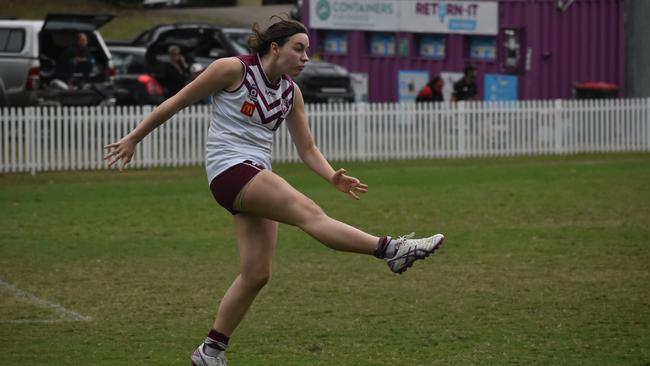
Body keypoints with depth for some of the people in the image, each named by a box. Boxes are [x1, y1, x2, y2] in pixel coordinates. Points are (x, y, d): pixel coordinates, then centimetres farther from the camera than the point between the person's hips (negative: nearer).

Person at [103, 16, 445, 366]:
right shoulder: (233, 69, -8)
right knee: (308, 212, -24)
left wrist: (334, 177, -5)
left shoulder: (290, 91, 11)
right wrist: (134, 137, 2)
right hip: (229, 169, -8)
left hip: (258, 176, 8)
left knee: (256, 274, 2)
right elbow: (178, 101, -1)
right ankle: (390, 249, -33)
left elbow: (307, 148, 14)